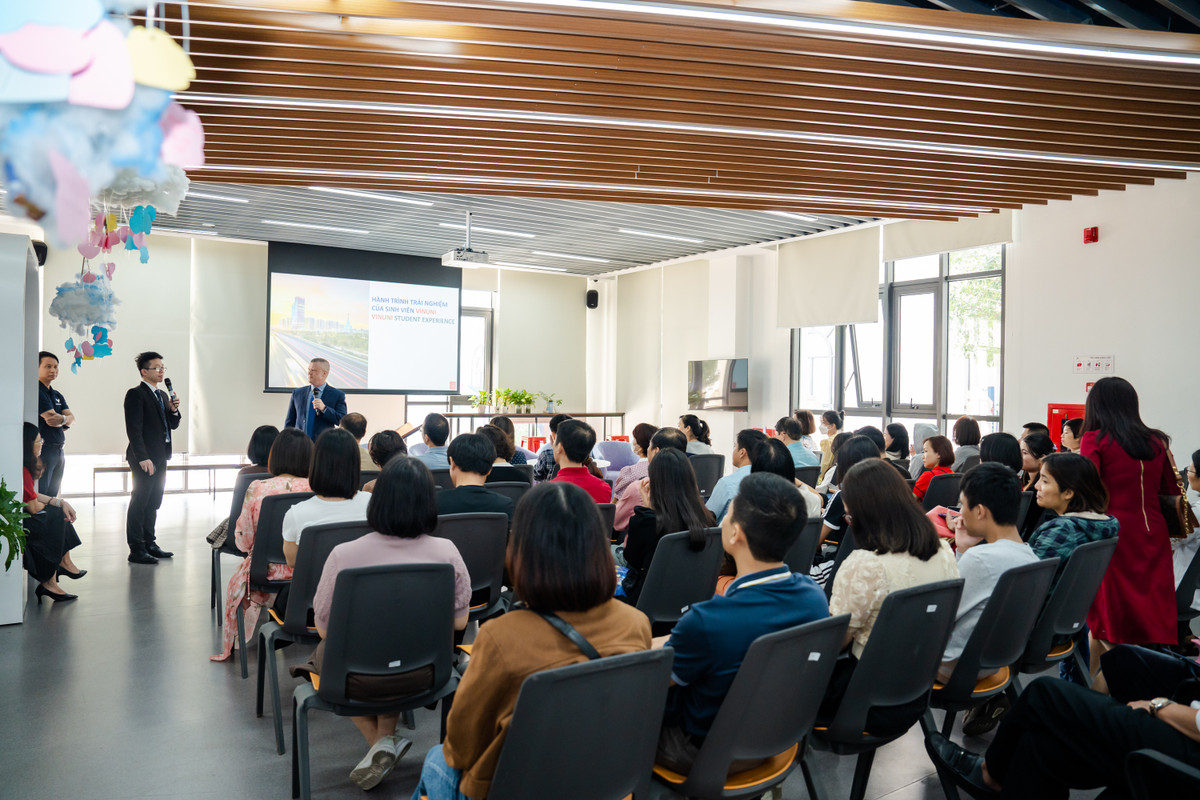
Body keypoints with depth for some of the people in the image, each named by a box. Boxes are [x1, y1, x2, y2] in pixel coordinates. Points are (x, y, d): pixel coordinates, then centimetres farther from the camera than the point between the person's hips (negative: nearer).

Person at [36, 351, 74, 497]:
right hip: (43, 450, -9)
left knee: (52, 497, 11)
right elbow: (51, 418, -16)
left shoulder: (57, 395, 18)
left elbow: (72, 419, 7)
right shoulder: (37, 391, -9)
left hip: (58, 451, 9)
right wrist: (65, 420, 2)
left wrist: (62, 419, -14)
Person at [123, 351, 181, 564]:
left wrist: (174, 410, -2)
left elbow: (173, 425, 19)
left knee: (153, 503, 14)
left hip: (160, 458, 8)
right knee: (139, 502, -5)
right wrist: (142, 458, -21)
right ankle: (136, 550, -2)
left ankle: (149, 543, 22)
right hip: (144, 458, -8)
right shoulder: (136, 394, -8)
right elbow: (134, 428, -15)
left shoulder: (162, 395, 18)